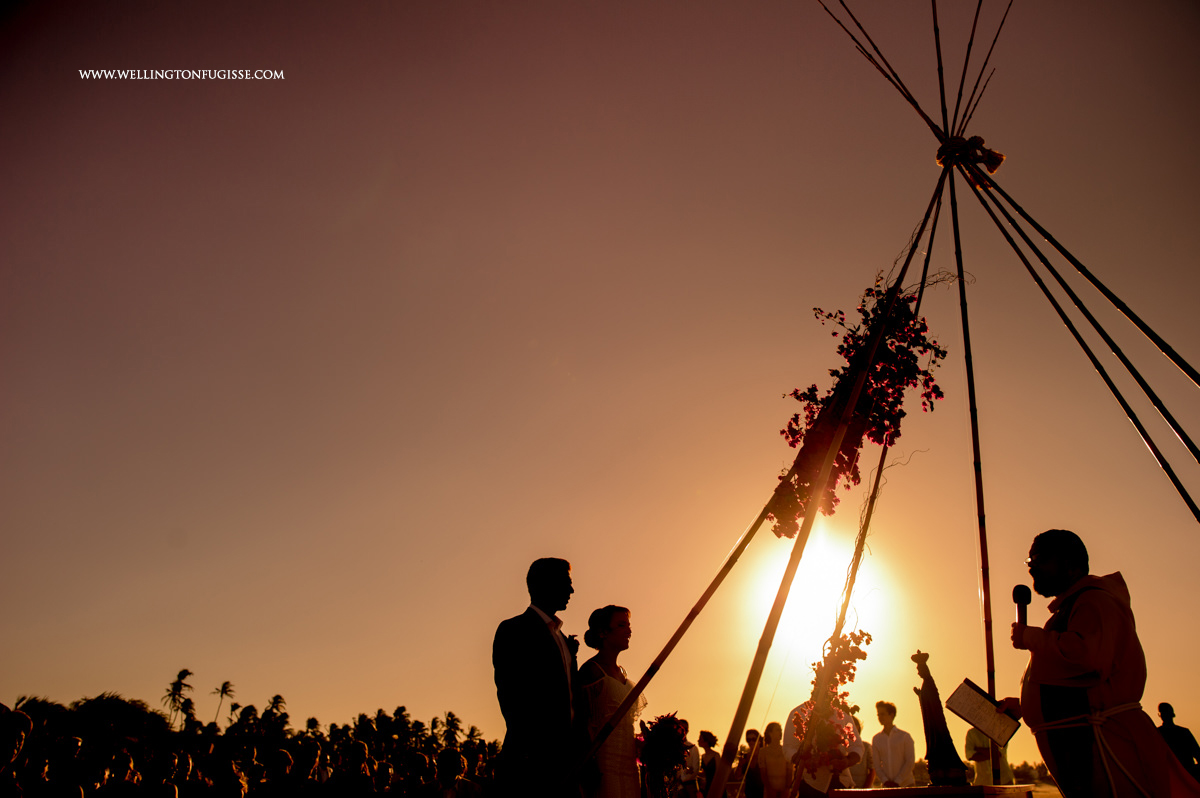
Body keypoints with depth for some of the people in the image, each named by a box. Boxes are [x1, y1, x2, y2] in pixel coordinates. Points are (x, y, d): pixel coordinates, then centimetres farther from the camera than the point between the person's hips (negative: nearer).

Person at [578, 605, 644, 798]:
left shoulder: (621, 672, 16)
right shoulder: (592, 670, -10)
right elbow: (584, 722, -15)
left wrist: (640, 745, 9)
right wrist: (592, 769, -20)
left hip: (627, 763, 8)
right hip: (605, 764, -8)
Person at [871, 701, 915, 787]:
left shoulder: (904, 736, 2)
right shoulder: (876, 739, 10)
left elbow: (910, 761, -3)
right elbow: (876, 764, 7)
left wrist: (897, 782, -9)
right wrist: (885, 781, -9)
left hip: (905, 784, -2)